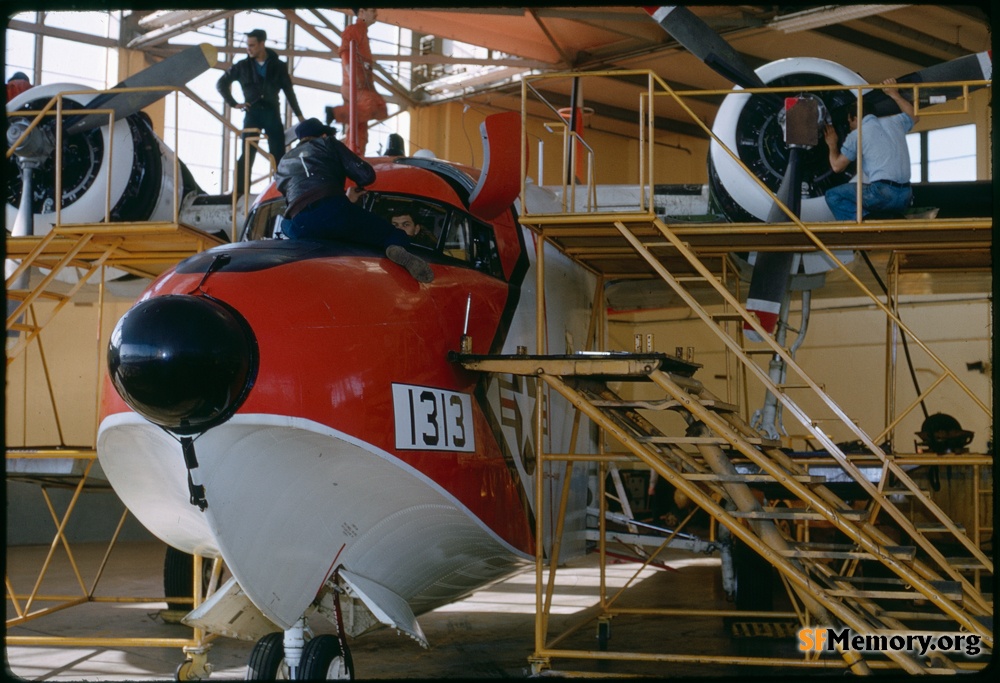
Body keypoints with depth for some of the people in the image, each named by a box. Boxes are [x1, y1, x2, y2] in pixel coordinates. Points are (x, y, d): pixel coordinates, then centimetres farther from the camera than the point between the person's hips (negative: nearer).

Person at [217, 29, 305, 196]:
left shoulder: (278, 66, 7)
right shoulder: (243, 66, 7)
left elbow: (289, 92, 10)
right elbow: (221, 84, 14)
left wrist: (299, 115, 6)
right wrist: (233, 103, 4)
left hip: (272, 113, 0)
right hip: (252, 113, 0)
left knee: (279, 154, -3)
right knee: (247, 154, -8)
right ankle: (239, 190, -10)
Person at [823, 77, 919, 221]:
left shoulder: (856, 135, 1)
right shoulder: (894, 122, 15)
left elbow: (837, 166, 7)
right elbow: (914, 116, 37)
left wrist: (832, 145, 26)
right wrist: (895, 95, 40)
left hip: (881, 193, -7)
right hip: (906, 196, 7)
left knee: (833, 195, 5)